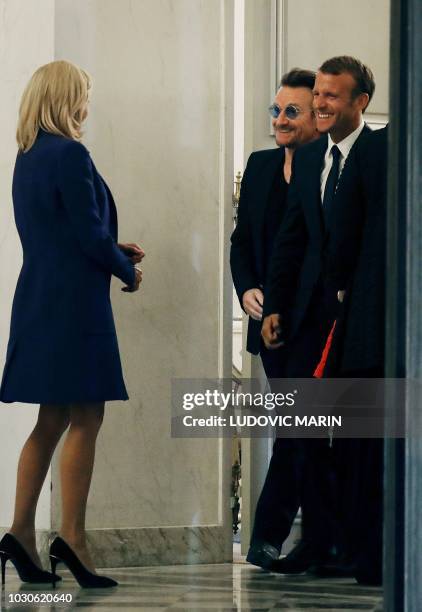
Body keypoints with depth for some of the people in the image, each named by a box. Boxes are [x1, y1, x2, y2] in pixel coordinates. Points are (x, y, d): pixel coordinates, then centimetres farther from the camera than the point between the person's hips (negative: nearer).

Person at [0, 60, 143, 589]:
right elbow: (90, 234, -16)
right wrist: (128, 271, 0)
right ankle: (72, 536, -7)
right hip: (74, 302, -9)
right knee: (85, 419, -5)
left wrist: (115, 252, 17)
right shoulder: (69, 155, -14)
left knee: (52, 421, 12)